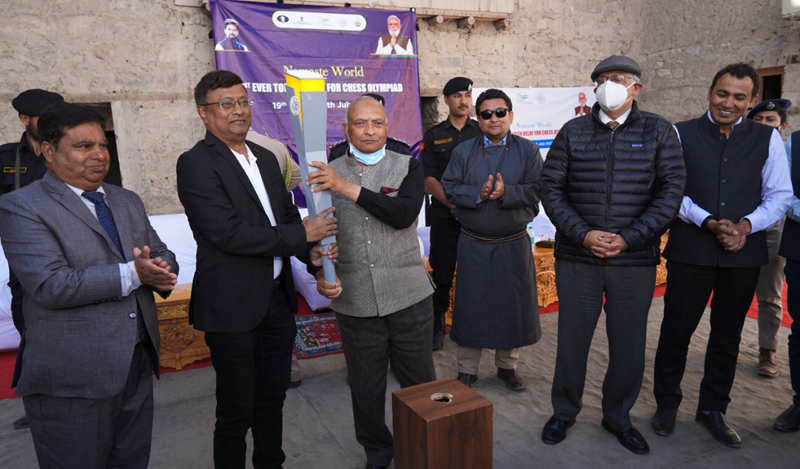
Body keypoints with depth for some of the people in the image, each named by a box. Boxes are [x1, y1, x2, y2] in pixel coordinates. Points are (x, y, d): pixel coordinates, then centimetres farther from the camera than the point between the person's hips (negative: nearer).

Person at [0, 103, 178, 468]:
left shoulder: (128, 202, 14)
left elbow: (162, 255, 11)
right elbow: (50, 285, -19)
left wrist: (161, 271, -12)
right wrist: (131, 274, -21)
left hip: (137, 365, 6)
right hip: (71, 381, -6)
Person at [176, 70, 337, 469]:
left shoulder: (265, 158, 12)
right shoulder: (196, 163, -12)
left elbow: (287, 215, 16)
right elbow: (229, 233, -21)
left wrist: (310, 252, -3)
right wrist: (302, 234, -18)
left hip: (277, 297, 7)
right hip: (232, 305, -7)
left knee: (273, 396, 21)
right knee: (237, 410, 9)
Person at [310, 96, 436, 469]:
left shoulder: (408, 166, 1)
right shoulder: (328, 174, 4)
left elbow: (404, 214, -18)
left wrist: (350, 189, -22)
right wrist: (322, 275, -10)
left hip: (409, 296, -1)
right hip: (355, 301, 1)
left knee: (419, 382, 12)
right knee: (365, 387, 13)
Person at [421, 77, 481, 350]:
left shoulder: (483, 133, 9)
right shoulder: (433, 136, 8)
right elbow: (429, 178, 2)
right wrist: (451, 203, -13)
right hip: (444, 215, 0)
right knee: (442, 273, 4)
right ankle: (437, 325, 19)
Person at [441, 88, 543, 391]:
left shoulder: (528, 151, 3)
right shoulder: (463, 151, 6)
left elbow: (535, 192, -5)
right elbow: (449, 188, -2)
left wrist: (505, 193, -21)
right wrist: (478, 194, -18)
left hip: (513, 244, 1)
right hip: (473, 244, 0)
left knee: (513, 304, 9)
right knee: (470, 305, 5)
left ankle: (507, 366, 30)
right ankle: (467, 369, 22)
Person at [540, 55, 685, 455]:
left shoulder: (658, 131, 4)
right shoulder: (572, 132, 4)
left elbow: (672, 190, -2)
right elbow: (551, 189, 0)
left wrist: (628, 238, -12)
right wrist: (583, 234, -12)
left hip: (635, 261, 1)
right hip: (577, 258, 0)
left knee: (629, 344, 11)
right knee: (572, 339, 10)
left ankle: (618, 416, 34)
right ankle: (564, 412, 31)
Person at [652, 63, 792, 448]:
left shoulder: (768, 138, 7)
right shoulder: (682, 134, 0)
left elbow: (779, 195, 6)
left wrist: (747, 225, -12)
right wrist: (708, 222, -16)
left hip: (744, 252, 3)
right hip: (690, 251, -2)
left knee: (727, 335, 14)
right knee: (676, 329, 4)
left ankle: (713, 409, 32)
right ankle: (666, 403, 25)